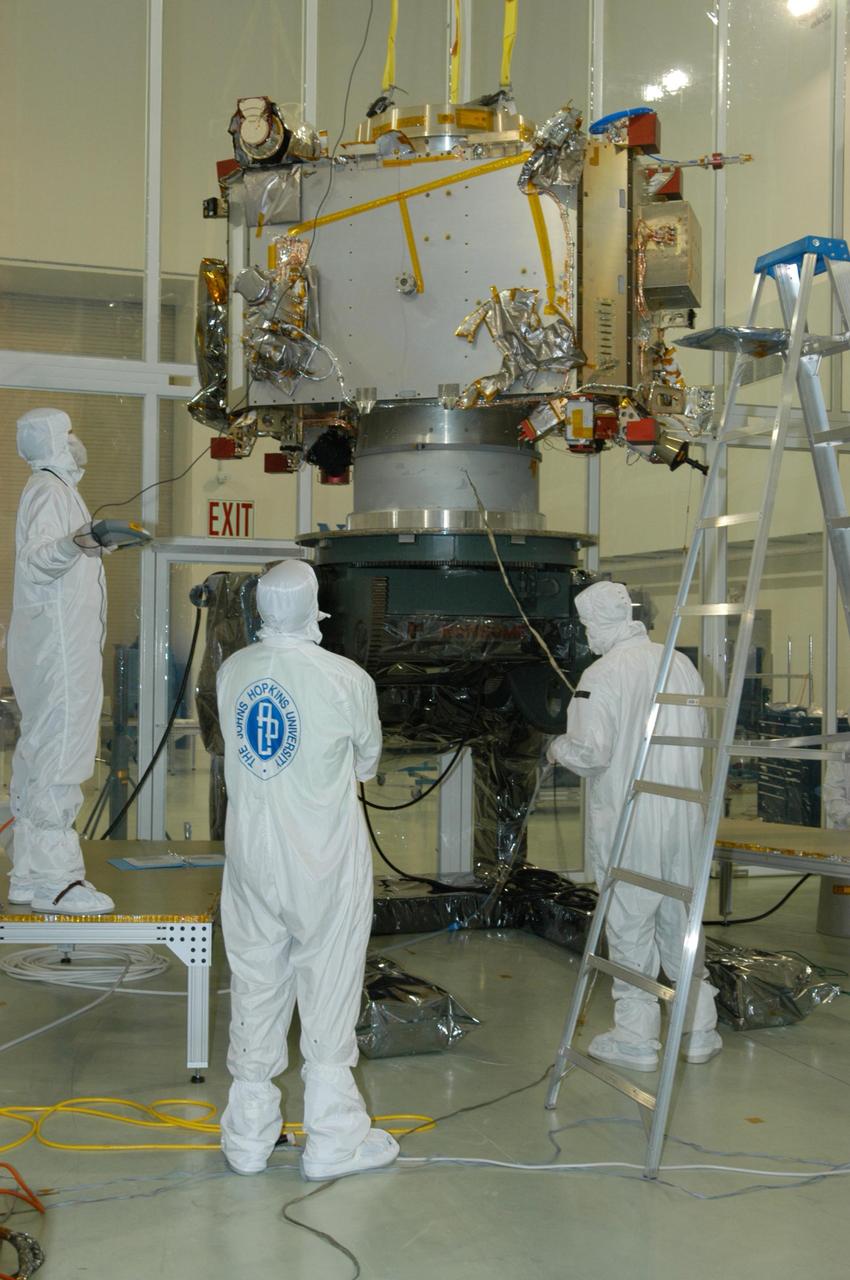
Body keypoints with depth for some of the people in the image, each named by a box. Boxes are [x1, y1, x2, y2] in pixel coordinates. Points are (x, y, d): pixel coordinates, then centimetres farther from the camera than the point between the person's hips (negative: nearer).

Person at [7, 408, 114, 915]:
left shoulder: (55, 488, 21)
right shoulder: (50, 490, -10)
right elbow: (35, 562, -25)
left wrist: (101, 543, 41)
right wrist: (73, 544, -42)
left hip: (54, 645, 11)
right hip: (60, 647, -11)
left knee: (37, 754, 12)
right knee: (60, 760, -11)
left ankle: (30, 875, 18)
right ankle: (55, 880, -10)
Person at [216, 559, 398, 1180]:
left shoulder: (232, 671, -3)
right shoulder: (347, 679, -15)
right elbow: (368, 761, 1)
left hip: (251, 857, 4)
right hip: (324, 861, -4)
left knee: (255, 989, 13)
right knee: (329, 993, 7)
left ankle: (249, 1138, 24)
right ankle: (332, 1141, 16)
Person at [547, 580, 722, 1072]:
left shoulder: (602, 675, -16)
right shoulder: (682, 664, 3)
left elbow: (591, 753, -19)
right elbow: (699, 736, 11)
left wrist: (559, 748, 2)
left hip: (627, 821, -6)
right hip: (682, 816, 6)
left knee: (631, 926, 5)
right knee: (680, 921, 17)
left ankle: (636, 1040, 13)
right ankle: (700, 1031, 24)